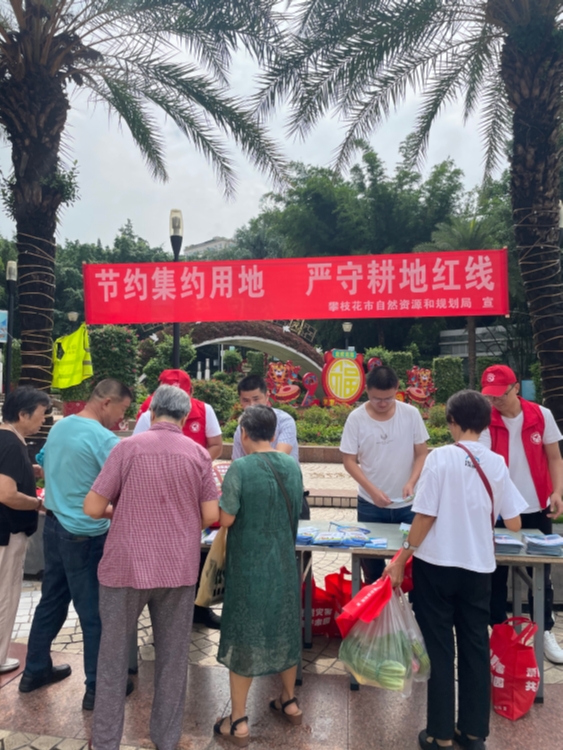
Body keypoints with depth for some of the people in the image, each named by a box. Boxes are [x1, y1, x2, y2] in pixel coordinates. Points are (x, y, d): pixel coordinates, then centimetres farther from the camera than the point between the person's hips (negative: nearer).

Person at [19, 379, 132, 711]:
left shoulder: (59, 427, 5)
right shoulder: (105, 439, -21)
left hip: (54, 526, 8)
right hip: (86, 536, -8)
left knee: (52, 601, 21)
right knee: (95, 612, 5)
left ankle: (36, 670, 36)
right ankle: (98, 688, 17)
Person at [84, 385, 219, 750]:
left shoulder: (127, 447, -8)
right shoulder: (199, 454, -2)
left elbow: (93, 508, -8)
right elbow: (210, 516, -2)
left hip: (126, 566, -1)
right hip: (179, 568, 2)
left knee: (114, 654, 16)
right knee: (173, 656, 16)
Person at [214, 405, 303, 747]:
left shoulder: (241, 467, -19)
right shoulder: (293, 465, -2)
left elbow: (226, 519, -17)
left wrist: (224, 502, 1)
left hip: (249, 564, -5)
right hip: (284, 561, 5)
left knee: (244, 636, 8)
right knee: (284, 628, 20)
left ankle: (239, 722, 19)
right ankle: (290, 701, 37)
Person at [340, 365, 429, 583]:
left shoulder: (411, 414, -7)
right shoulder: (356, 418, -9)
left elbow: (422, 454, -1)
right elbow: (349, 461, -7)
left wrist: (411, 482, -17)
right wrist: (372, 490, -18)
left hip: (408, 504, 0)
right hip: (370, 505, 0)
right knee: (371, 560, 13)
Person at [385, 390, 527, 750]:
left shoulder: (441, 457, -12)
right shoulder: (497, 463, -1)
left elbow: (426, 516, -13)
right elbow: (514, 524, 3)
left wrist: (402, 558, -3)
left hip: (436, 565, -3)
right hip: (478, 568, 3)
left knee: (440, 648, 8)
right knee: (476, 648, 15)